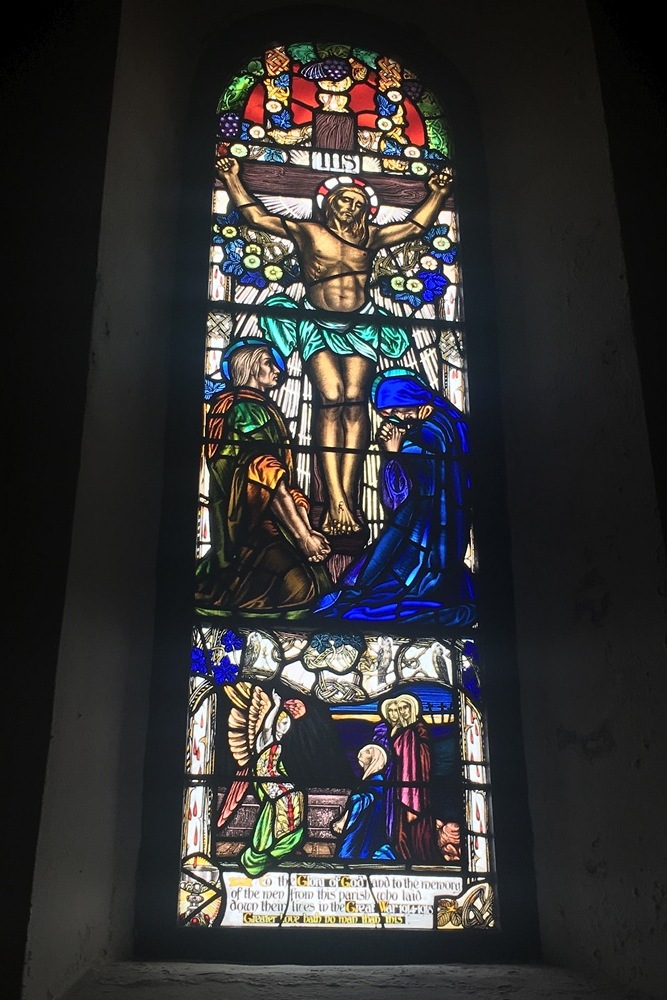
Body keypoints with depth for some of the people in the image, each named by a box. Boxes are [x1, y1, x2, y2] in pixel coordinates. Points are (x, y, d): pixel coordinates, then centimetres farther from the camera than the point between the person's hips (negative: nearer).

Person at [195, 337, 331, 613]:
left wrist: (308, 529, 3)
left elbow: (286, 477, 15)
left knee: (320, 577, -10)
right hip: (250, 525, -10)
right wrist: (303, 536, -16)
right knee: (298, 586, -27)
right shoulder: (244, 408, -5)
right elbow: (266, 476, -15)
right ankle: (212, 585, -8)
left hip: (270, 523, 10)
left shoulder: (264, 409, 24)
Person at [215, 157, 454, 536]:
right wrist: (232, 178, 6)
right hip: (318, 325, -2)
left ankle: (347, 499, -19)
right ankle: (336, 501, -24)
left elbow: (415, 225, 22)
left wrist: (438, 192, 21)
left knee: (355, 401, -15)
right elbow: (256, 215, 8)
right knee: (331, 399, -20)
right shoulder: (305, 231, 8)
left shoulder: (370, 237, 14)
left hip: (361, 326, 2)